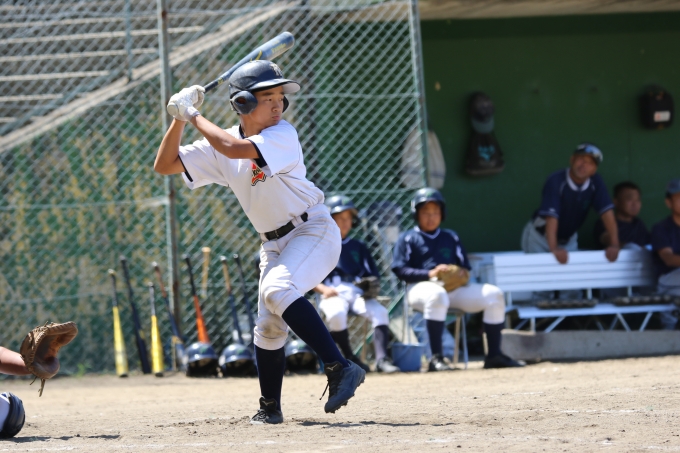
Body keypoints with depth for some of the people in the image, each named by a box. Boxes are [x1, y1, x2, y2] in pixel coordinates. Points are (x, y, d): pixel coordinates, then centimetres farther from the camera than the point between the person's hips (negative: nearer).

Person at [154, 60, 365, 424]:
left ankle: (340, 369, -35)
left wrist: (195, 116, -21)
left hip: (313, 230, -7)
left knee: (277, 290, -31)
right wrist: (179, 120, -10)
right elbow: (164, 165, 2)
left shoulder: (283, 135, -17)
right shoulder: (219, 147, 1)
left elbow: (236, 149, -34)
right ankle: (270, 408, 22)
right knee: (268, 326, 4)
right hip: (275, 244, 7)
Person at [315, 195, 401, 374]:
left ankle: (382, 359, -35)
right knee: (336, 314, -39)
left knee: (380, 312, -28)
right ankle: (349, 358, -22)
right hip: (333, 293, -3)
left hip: (358, 292, 3)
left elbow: (373, 275, 20)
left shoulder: (358, 247, 23)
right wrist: (323, 289, -12)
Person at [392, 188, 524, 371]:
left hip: (455, 287, 6)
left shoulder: (451, 237, 26)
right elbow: (400, 270, -2)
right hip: (422, 286, -5)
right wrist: (429, 273, -17)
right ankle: (436, 358, -44)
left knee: (494, 294, -13)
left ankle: (494, 355, -10)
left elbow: (465, 266, 23)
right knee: (437, 295, -43)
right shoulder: (408, 239, 11)